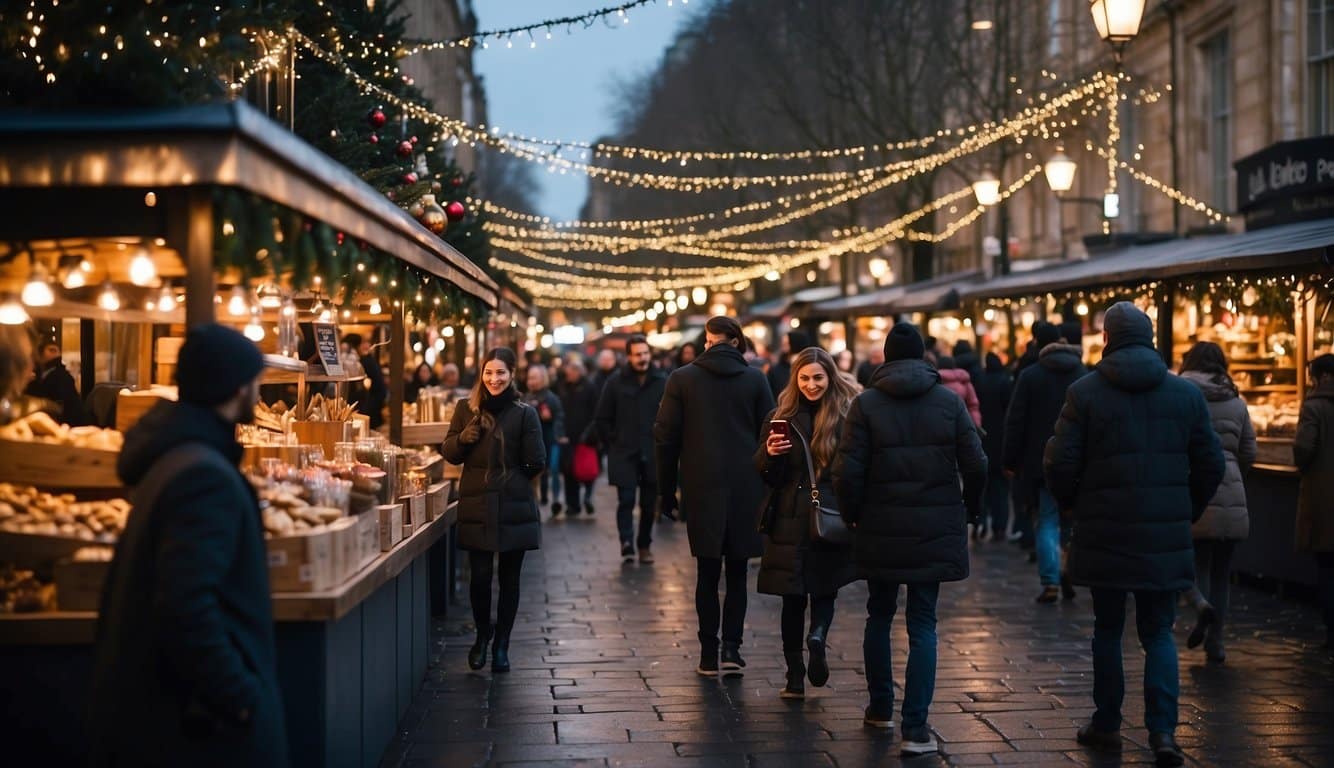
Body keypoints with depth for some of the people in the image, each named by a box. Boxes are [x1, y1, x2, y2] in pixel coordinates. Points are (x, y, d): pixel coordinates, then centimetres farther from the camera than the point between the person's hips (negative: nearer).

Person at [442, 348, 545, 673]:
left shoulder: (524, 413, -2)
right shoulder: (467, 409, 6)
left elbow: (536, 462, -2)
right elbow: (449, 453, 9)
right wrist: (462, 438, -9)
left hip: (514, 507, -1)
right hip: (476, 507, 1)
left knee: (509, 579, 6)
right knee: (480, 576, -1)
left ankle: (501, 644, 19)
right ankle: (482, 634, 25)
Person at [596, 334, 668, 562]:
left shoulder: (662, 381, -1)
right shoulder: (616, 381, 0)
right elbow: (603, 418, 6)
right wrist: (613, 445, 3)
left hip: (653, 453, 1)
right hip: (624, 453, -1)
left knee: (649, 502, 8)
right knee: (626, 500, -10)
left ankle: (644, 545, 20)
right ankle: (627, 543, -12)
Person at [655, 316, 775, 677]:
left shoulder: (682, 379, 0)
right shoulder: (755, 380, 2)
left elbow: (666, 438, 0)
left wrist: (666, 491, 6)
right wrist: (768, 489, 8)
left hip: (701, 488, 0)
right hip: (746, 489, 0)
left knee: (707, 573, 8)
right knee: (737, 572, 10)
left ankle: (709, 654, 8)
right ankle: (731, 647, -1)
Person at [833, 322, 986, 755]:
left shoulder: (866, 404, -4)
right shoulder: (949, 402, -2)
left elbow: (848, 472, -10)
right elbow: (976, 465, -4)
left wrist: (852, 515, 6)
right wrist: (968, 511, 12)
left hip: (880, 529, 0)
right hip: (935, 529, 0)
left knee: (879, 615, 18)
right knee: (922, 625, 3)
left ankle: (881, 708, 28)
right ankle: (915, 729, -4)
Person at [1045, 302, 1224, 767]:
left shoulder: (1084, 393, -6)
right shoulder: (1186, 394, 2)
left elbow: (1061, 464, -8)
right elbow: (1210, 465, 4)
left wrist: (1072, 505, 12)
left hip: (1104, 534, -1)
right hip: (1166, 537, 1)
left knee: (1107, 628, 14)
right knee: (1158, 632, 10)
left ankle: (1106, 725, 21)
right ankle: (1162, 730, -4)